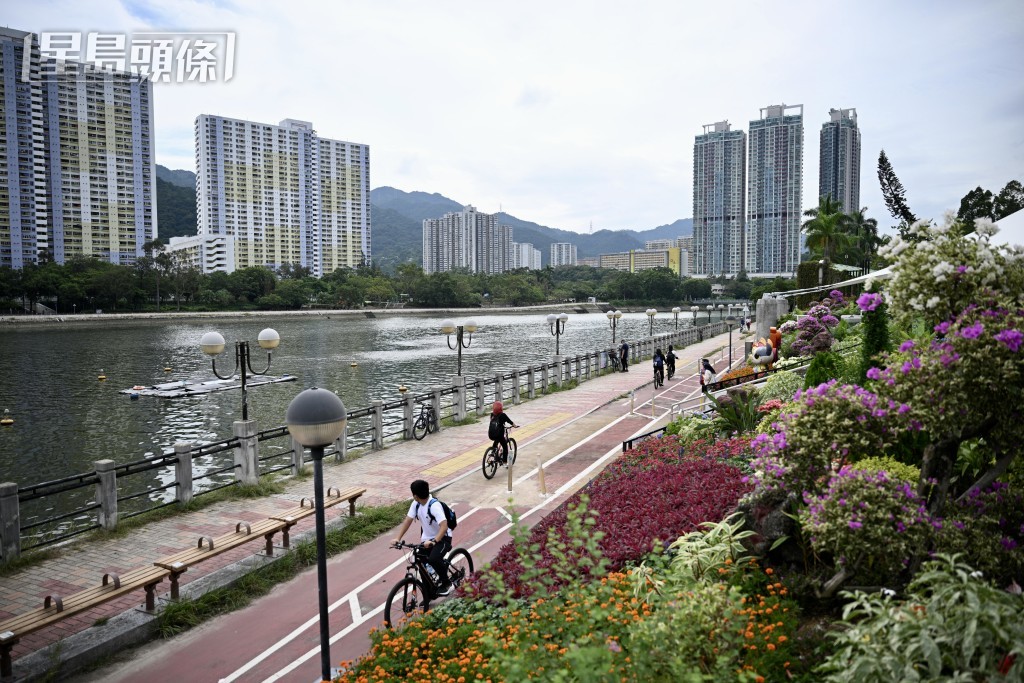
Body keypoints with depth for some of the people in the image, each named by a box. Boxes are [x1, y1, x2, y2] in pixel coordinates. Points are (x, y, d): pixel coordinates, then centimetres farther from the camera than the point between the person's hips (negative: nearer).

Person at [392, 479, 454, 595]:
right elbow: (407, 521, -6)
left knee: (433, 559, -30)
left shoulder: (434, 506, -27)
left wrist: (433, 542, -47)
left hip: (442, 538, -7)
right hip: (427, 538, 7)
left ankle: (446, 583, -6)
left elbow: (444, 526, -36)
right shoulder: (415, 504, -6)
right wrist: (398, 538, -18)